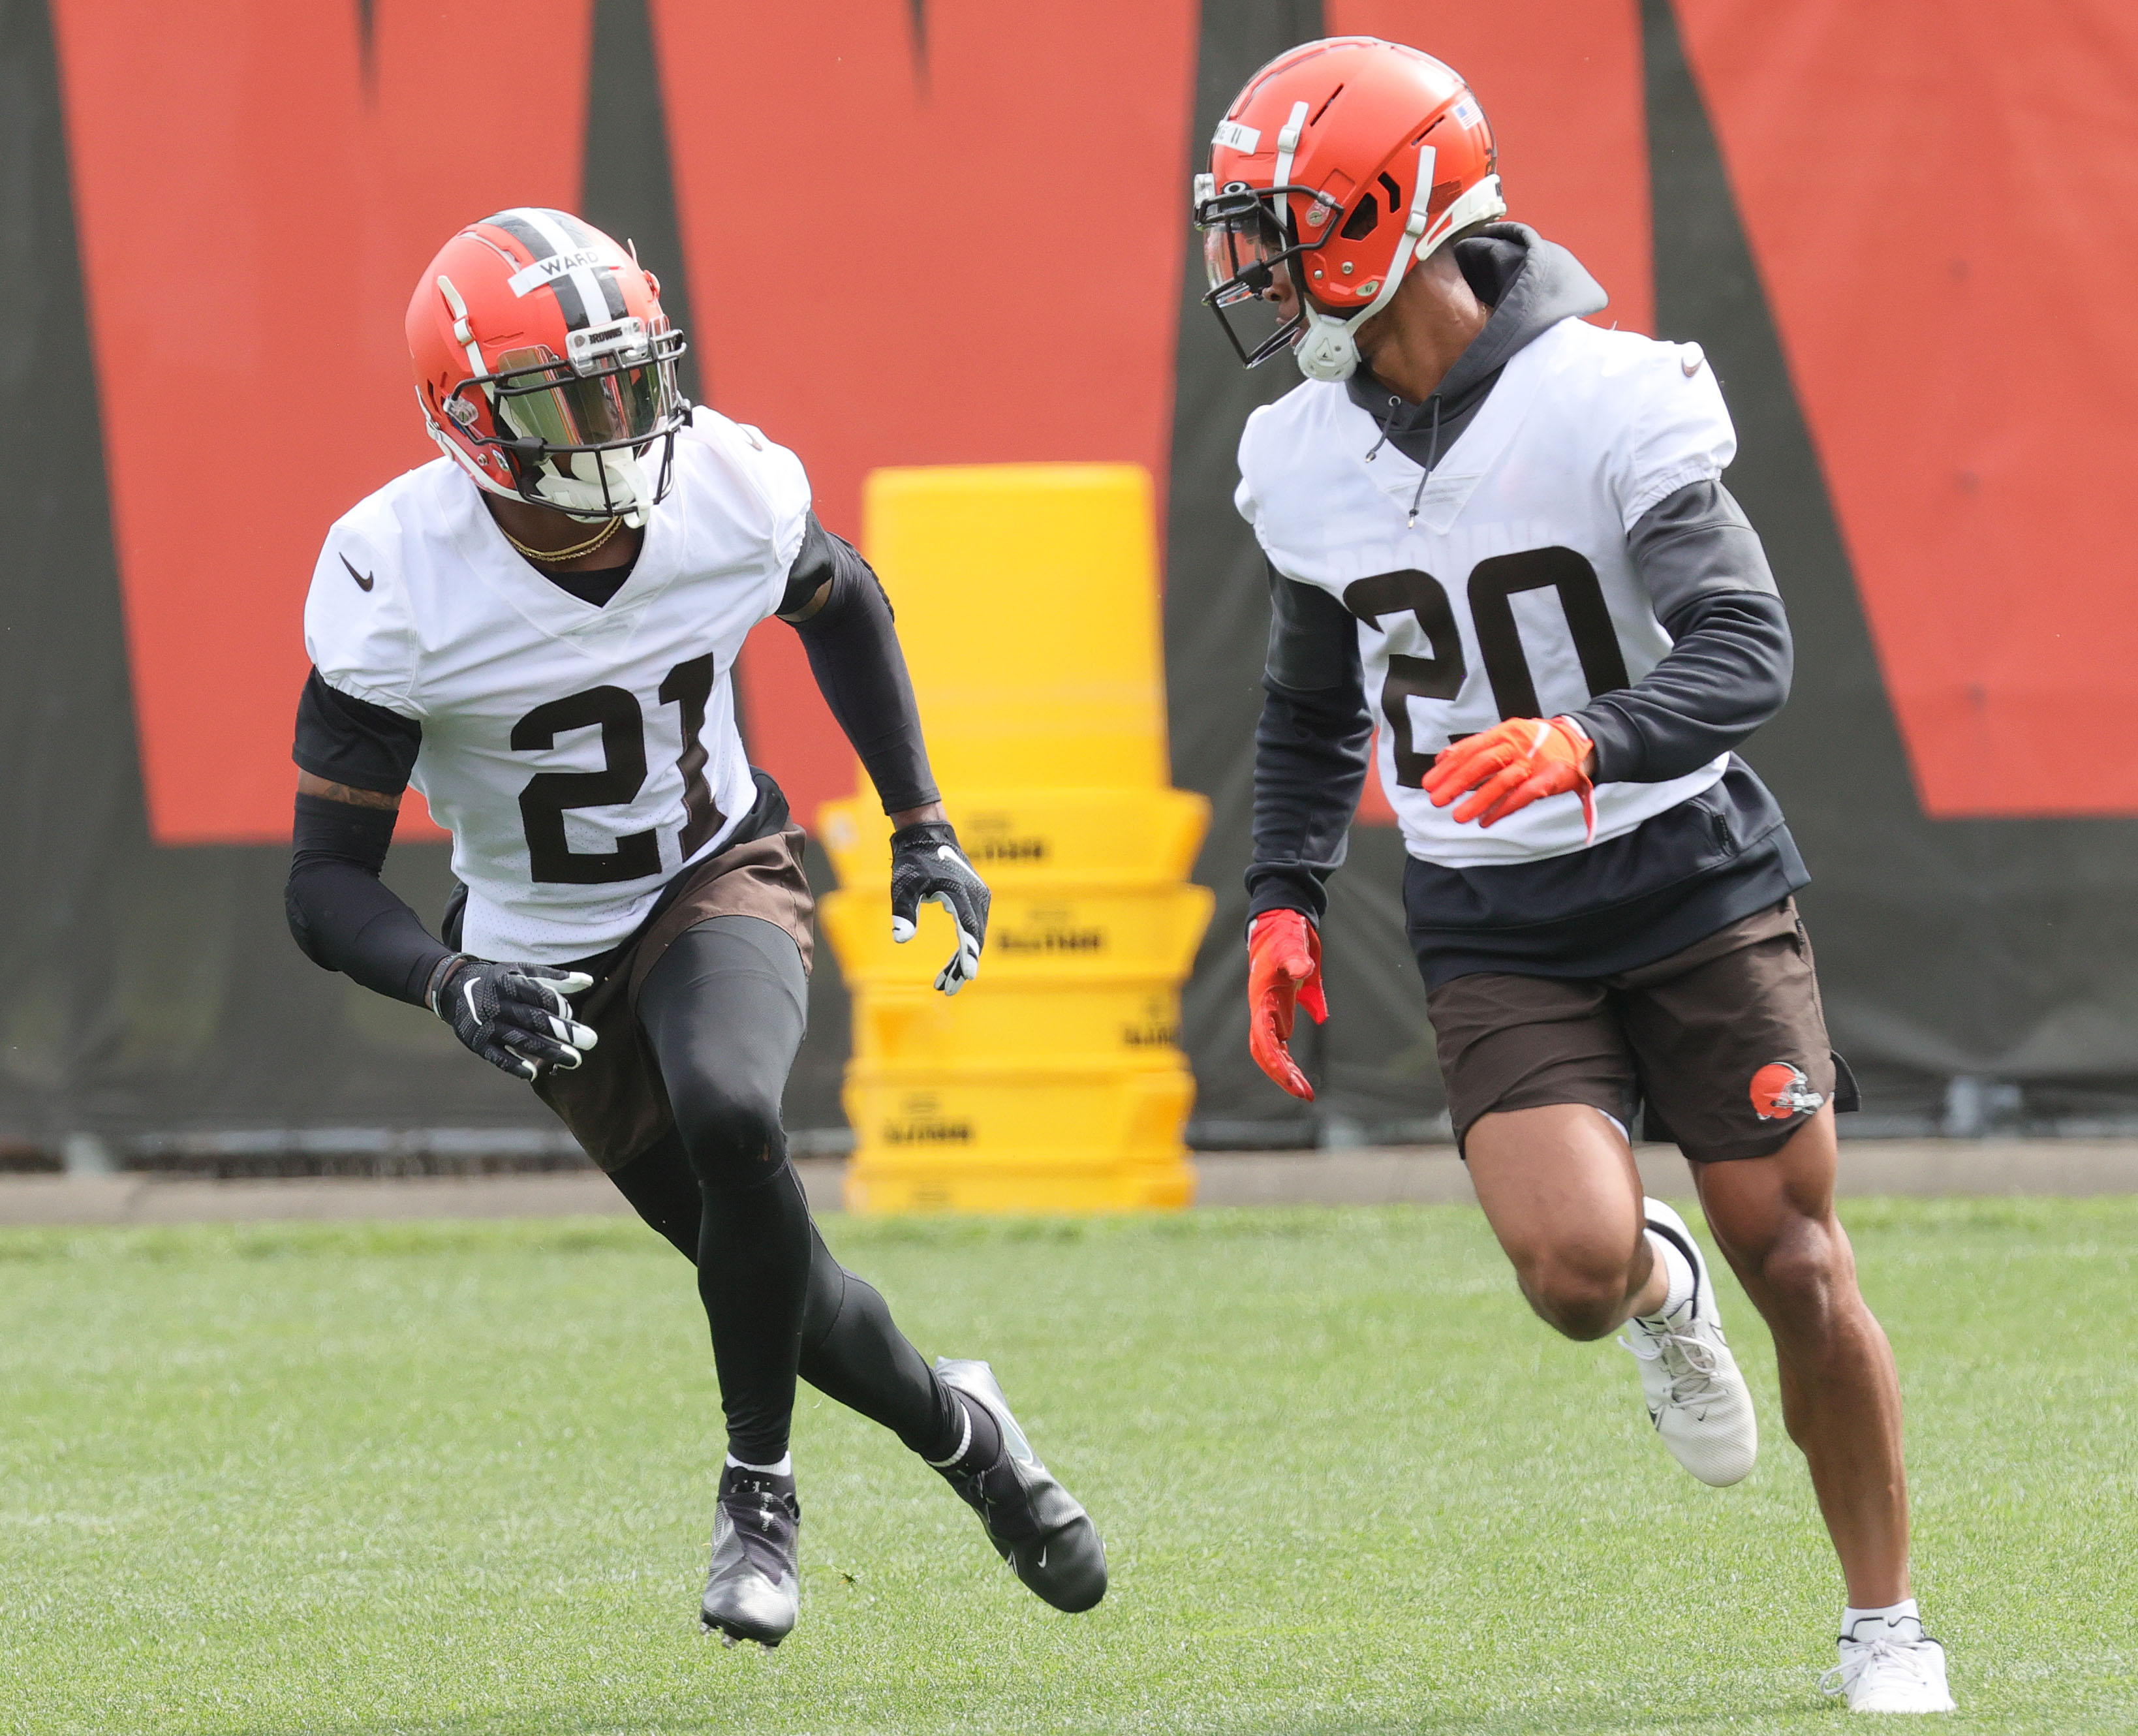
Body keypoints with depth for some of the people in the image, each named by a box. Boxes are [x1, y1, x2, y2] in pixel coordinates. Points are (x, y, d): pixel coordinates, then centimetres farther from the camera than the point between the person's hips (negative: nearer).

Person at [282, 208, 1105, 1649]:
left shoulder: (728, 493, -18)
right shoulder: (399, 584, -26)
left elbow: (842, 608, 9)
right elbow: (328, 882, -21)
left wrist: (921, 828, 7)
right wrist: (453, 986, -40)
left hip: (719, 881, 0)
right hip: (550, 960, 0)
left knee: (732, 1117, -31)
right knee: (765, 1269, 2)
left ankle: (761, 1491, -12)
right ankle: (959, 1430, 34)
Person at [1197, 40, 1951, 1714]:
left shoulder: (1611, 403, -16)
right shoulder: (1307, 461, 2)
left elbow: (1746, 651, -23)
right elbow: (1314, 709, 18)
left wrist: (1584, 744, -39)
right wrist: (1285, 899, 8)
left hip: (1691, 885, -3)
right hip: (1493, 934, 3)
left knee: (1796, 1267, -1)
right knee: (1574, 1261, -19)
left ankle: (1887, 1623, 17)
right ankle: (1660, 1296, 19)